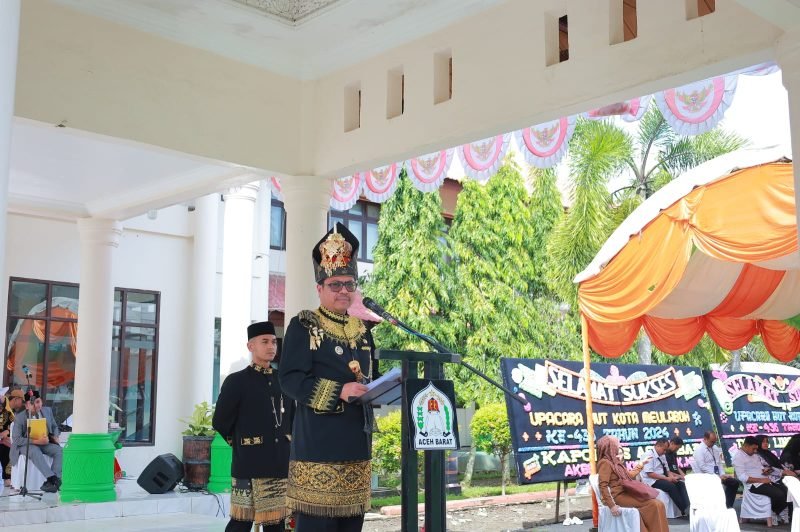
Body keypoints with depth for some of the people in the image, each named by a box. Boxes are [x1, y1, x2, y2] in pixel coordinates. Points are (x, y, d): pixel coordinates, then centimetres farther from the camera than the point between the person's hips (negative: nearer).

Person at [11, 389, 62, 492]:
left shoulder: (47, 411, 2)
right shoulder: (20, 417, -12)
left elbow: (54, 427, 18)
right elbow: (16, 439, -17)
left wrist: (55, 437, -5)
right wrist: (36, 441, -28)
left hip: (45, 442, 4)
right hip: (25, 444, -4)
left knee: (59, 450, -25)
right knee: (35, 451, -39)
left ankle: (51, 482, -33)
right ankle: (53, 479, -44)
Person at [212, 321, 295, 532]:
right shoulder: (236, 381, -3)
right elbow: (220, 422, -2)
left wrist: (284, 442, 12)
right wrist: (241, 443, 5)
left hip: (281, 464, 5)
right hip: (249, 465, -5)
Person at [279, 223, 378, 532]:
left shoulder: (362, 331, 16)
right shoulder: (303, 327, -3)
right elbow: (290, 379, -13)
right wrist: (339, 392, -23)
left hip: (357, 444, 7)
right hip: (318, 445, -7)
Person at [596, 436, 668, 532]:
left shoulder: (614, 461, 19)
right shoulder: (605, 462, -11)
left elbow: (629, 475, 31)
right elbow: (603, 486, -19)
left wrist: (642, 463, 37)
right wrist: (612, 505, -26)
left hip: (625, 493, 9)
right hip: (618, 496, -9)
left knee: (657, 504, -9)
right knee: (654, 504, -17)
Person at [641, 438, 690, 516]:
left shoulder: (662, 456, 14)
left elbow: (667, 470, 18)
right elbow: (650, 474, -21)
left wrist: (671, 476, -6)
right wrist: (667, 478, -20)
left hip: (662, 479, 8)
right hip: (652, 481, -8)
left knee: (680, 484, -14)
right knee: (671, 486, -29)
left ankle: (687, 507, -28)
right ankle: (684, 510, -25)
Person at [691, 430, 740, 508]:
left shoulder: (715, 448, 12)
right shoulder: (699, 450, -12)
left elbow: (719, 462, 14)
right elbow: (702, 467, -19)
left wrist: (723, 474, -4)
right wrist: (717, 477, -20)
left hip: (716, 475, 8)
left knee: (735, 482, -1)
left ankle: (728, 505, 6)